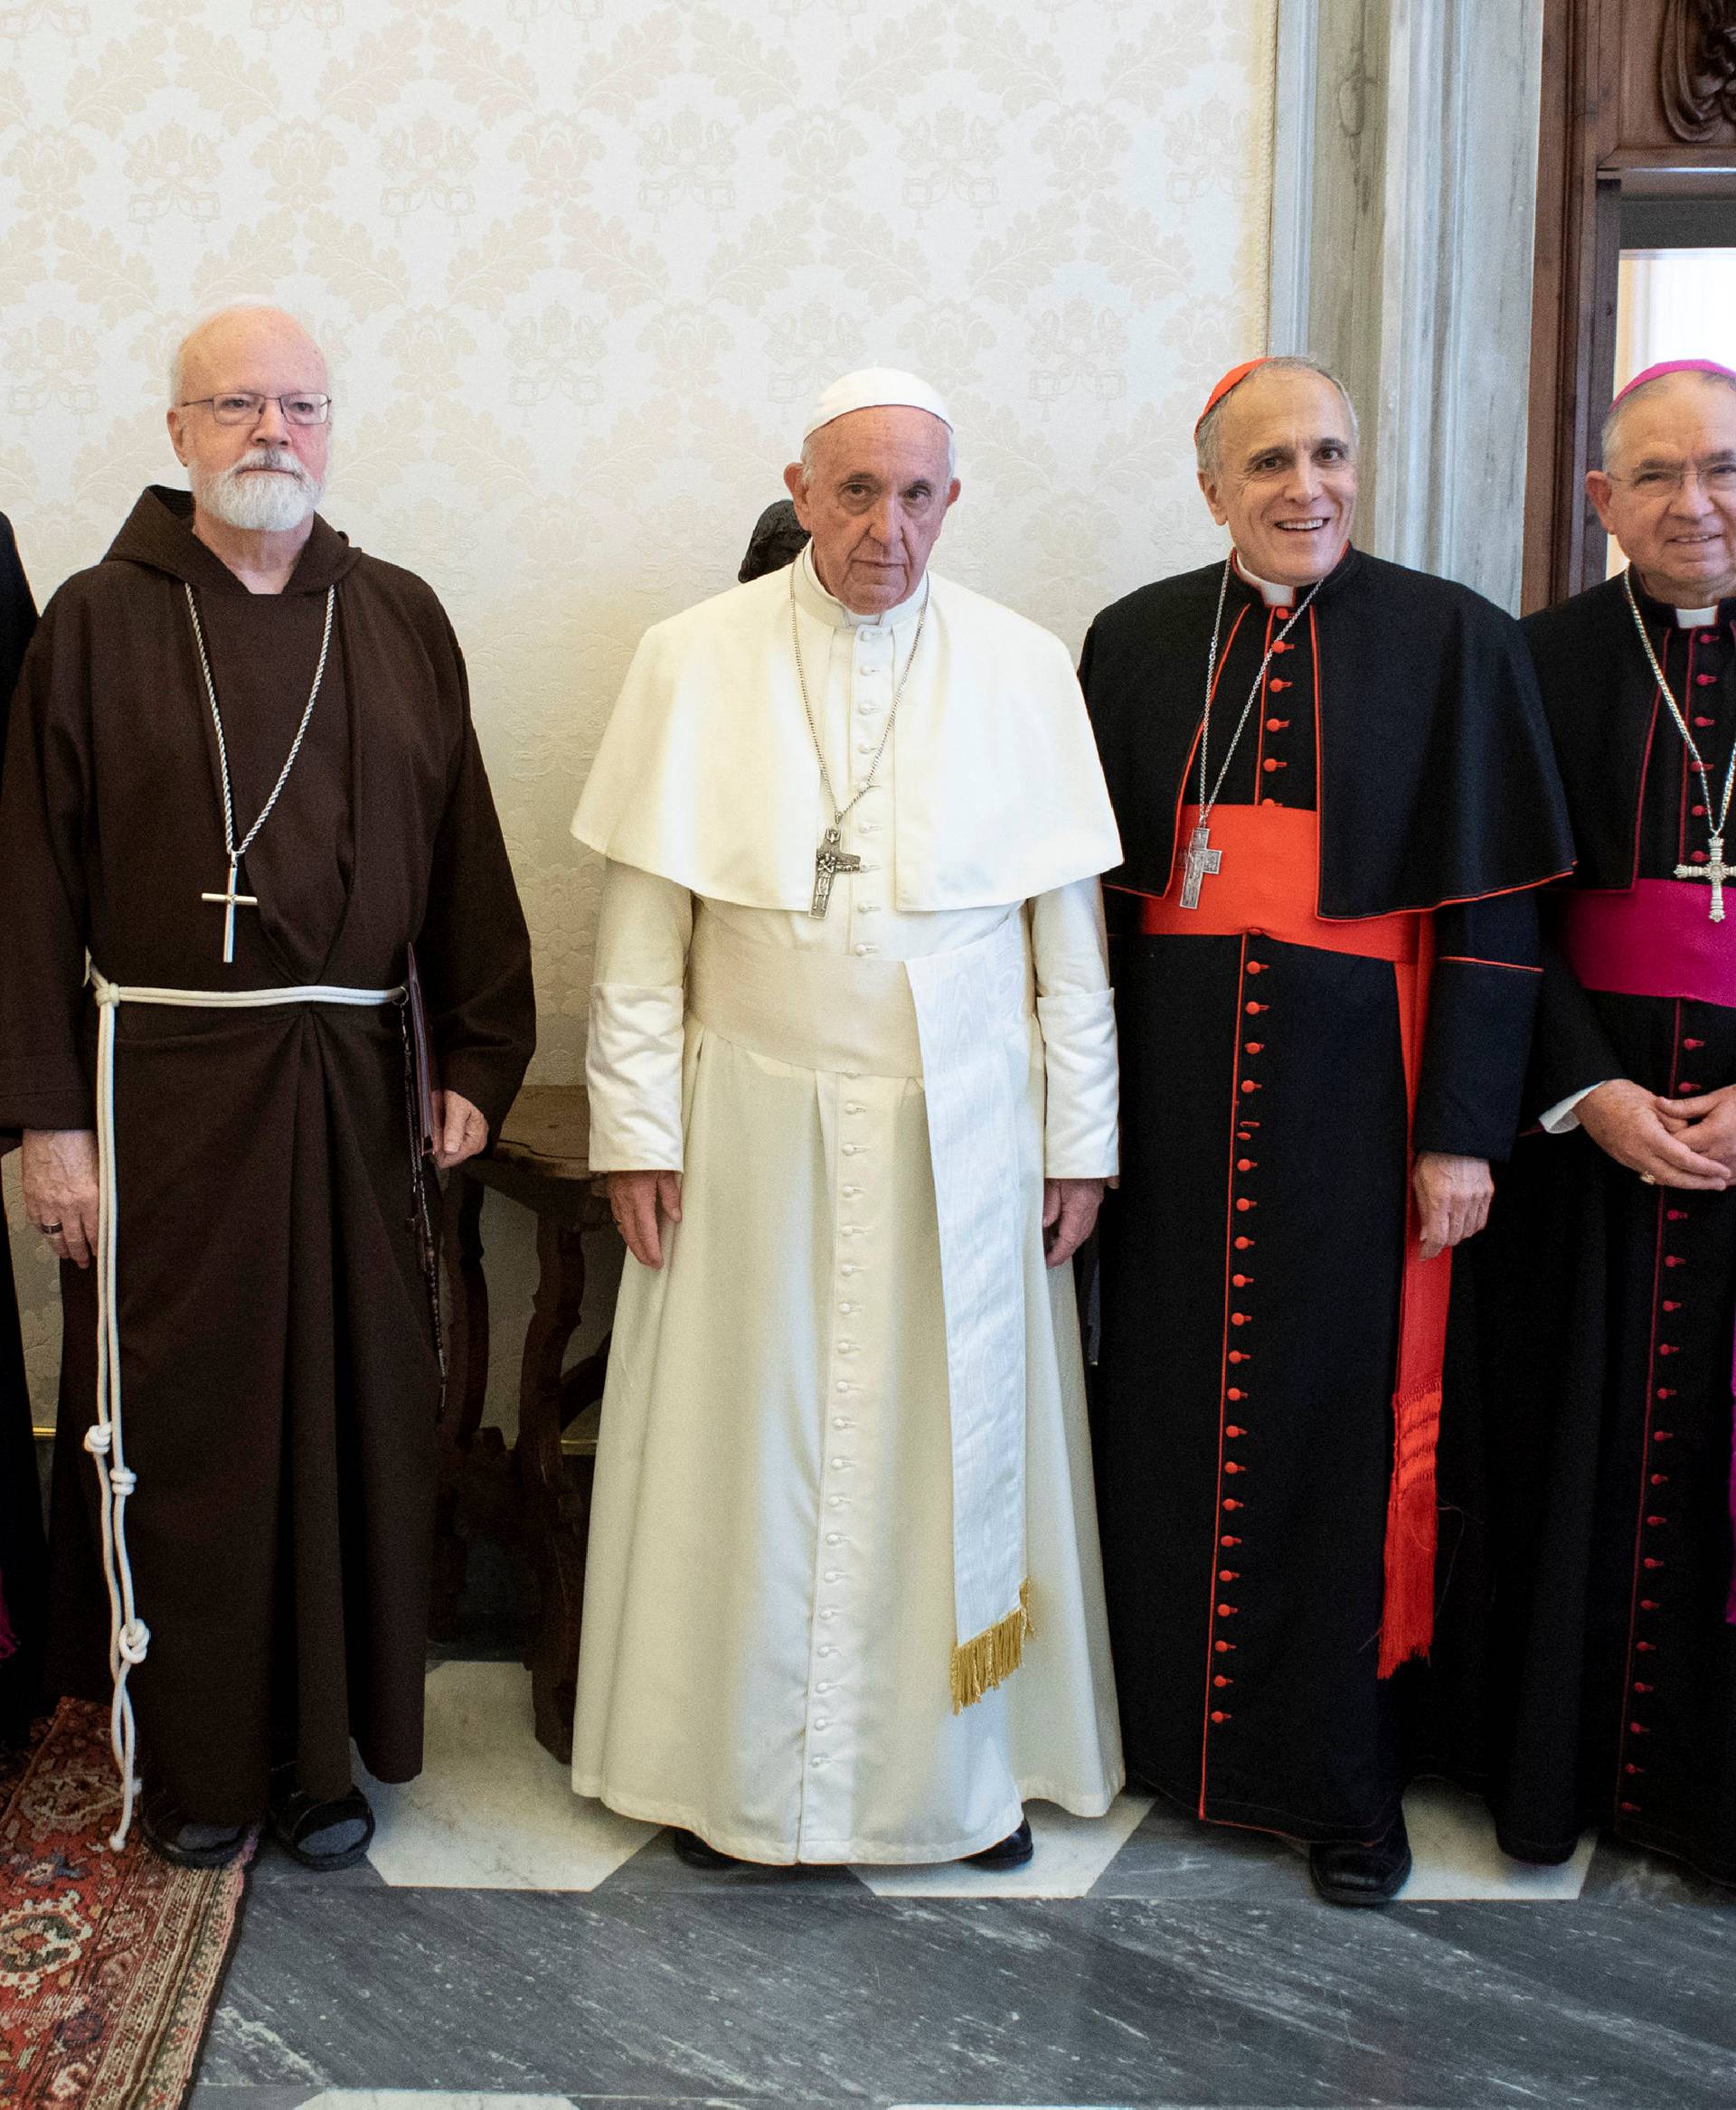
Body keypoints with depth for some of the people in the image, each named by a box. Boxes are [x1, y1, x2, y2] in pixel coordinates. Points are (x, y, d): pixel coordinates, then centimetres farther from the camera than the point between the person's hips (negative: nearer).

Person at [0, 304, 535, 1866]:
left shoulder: (400, 620, 8)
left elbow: (465, 855, 8)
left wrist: (480, 1060, 2)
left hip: (354, 1082, 2)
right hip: (162, 1078, -2)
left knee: (354, 1416, 7)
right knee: (175, 1423, 5)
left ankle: (328, 1744, 24)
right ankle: (190, 1755, 23)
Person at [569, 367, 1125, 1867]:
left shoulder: (1025, 669, 1)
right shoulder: (694, 661, -1)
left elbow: (1069, 931, 3)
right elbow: (641, 927, 0)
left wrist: (1079, 1140, 2)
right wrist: (638, 1132, -3)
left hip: (965, 1132, 1)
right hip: (756, 1128, 0)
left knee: (955, 1443, 9)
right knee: (751, 1446, 6)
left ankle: (966, 1767, 27)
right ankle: (741, 1772, 24)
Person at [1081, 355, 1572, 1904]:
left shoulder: (1452, 641, -2)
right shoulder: (1139, 642, 6)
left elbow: (1492, 907, -4)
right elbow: (1094, 879, 8)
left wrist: (1465, 1130, -9)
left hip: (1353, 1078, -2)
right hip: (1175, 1080, 3)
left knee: (1347, 1413, 4)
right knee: (1169, 1397, 11)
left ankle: (1344, 1774, 20)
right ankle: (1161, 1715, 30)